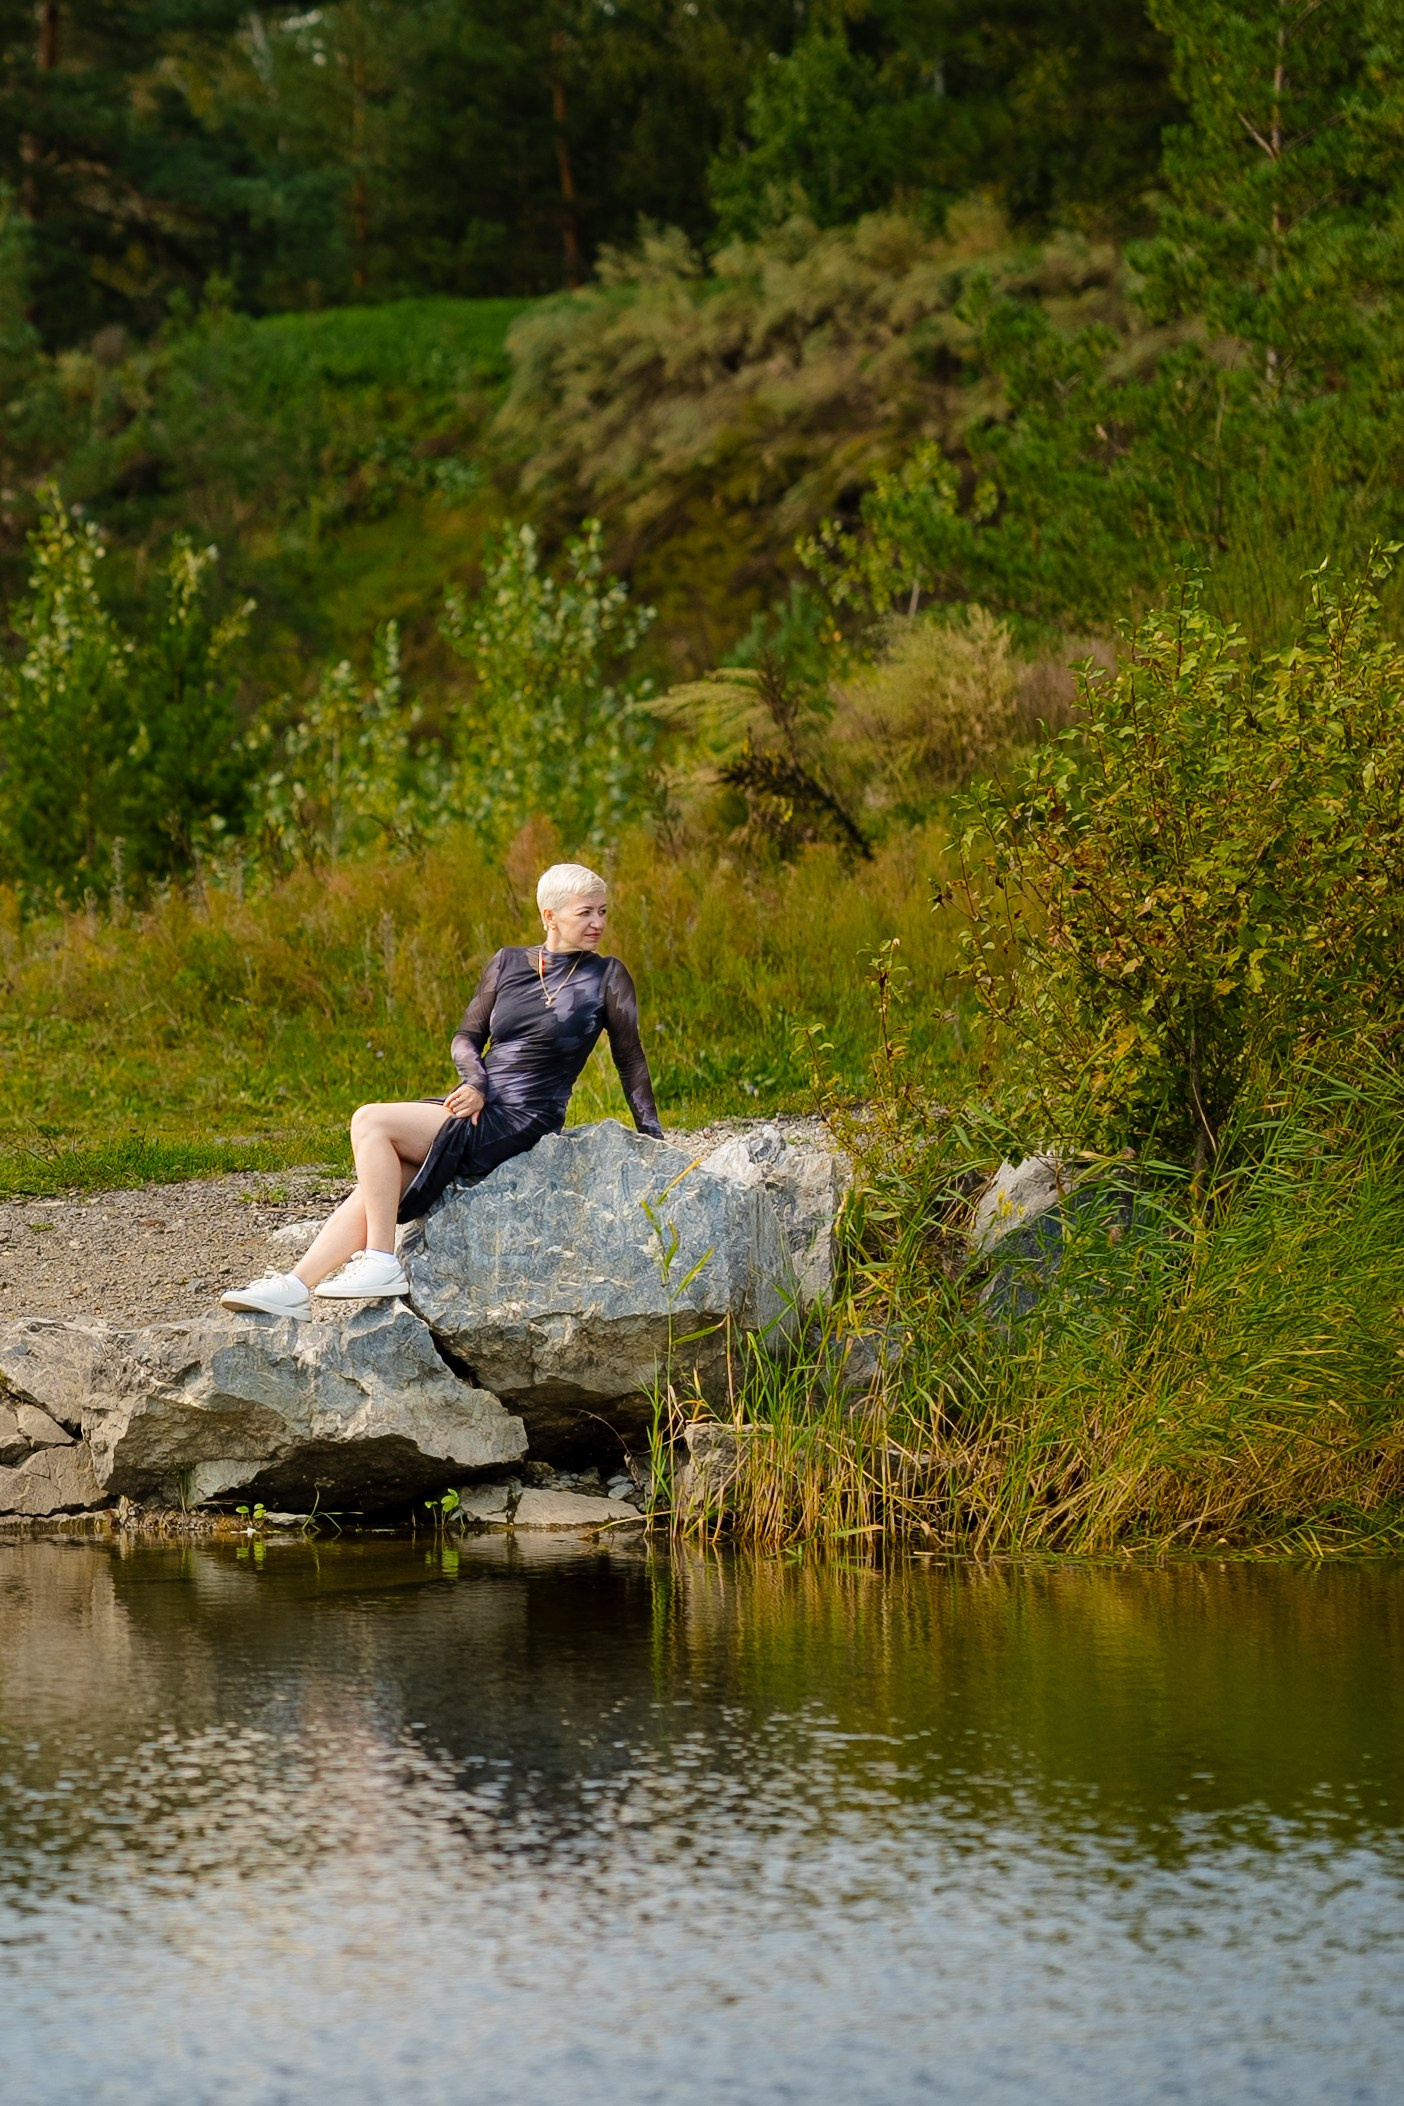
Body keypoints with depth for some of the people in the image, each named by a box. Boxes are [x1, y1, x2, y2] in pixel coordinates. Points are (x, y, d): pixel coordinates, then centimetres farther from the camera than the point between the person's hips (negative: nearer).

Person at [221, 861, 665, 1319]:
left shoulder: (607, 979, -2)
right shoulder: (508, 963, 11)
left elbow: (630, 1059, 4)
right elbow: (467, 1036, 12)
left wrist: (652, 1137, 0)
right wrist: (476, 1082, -8)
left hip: (520, 1123, -6)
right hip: (480, 1106, 6)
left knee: (371, 1122, -19)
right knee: (375, 1189, -12)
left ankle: (380, 1264, -21)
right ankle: (295, 1287, -15)